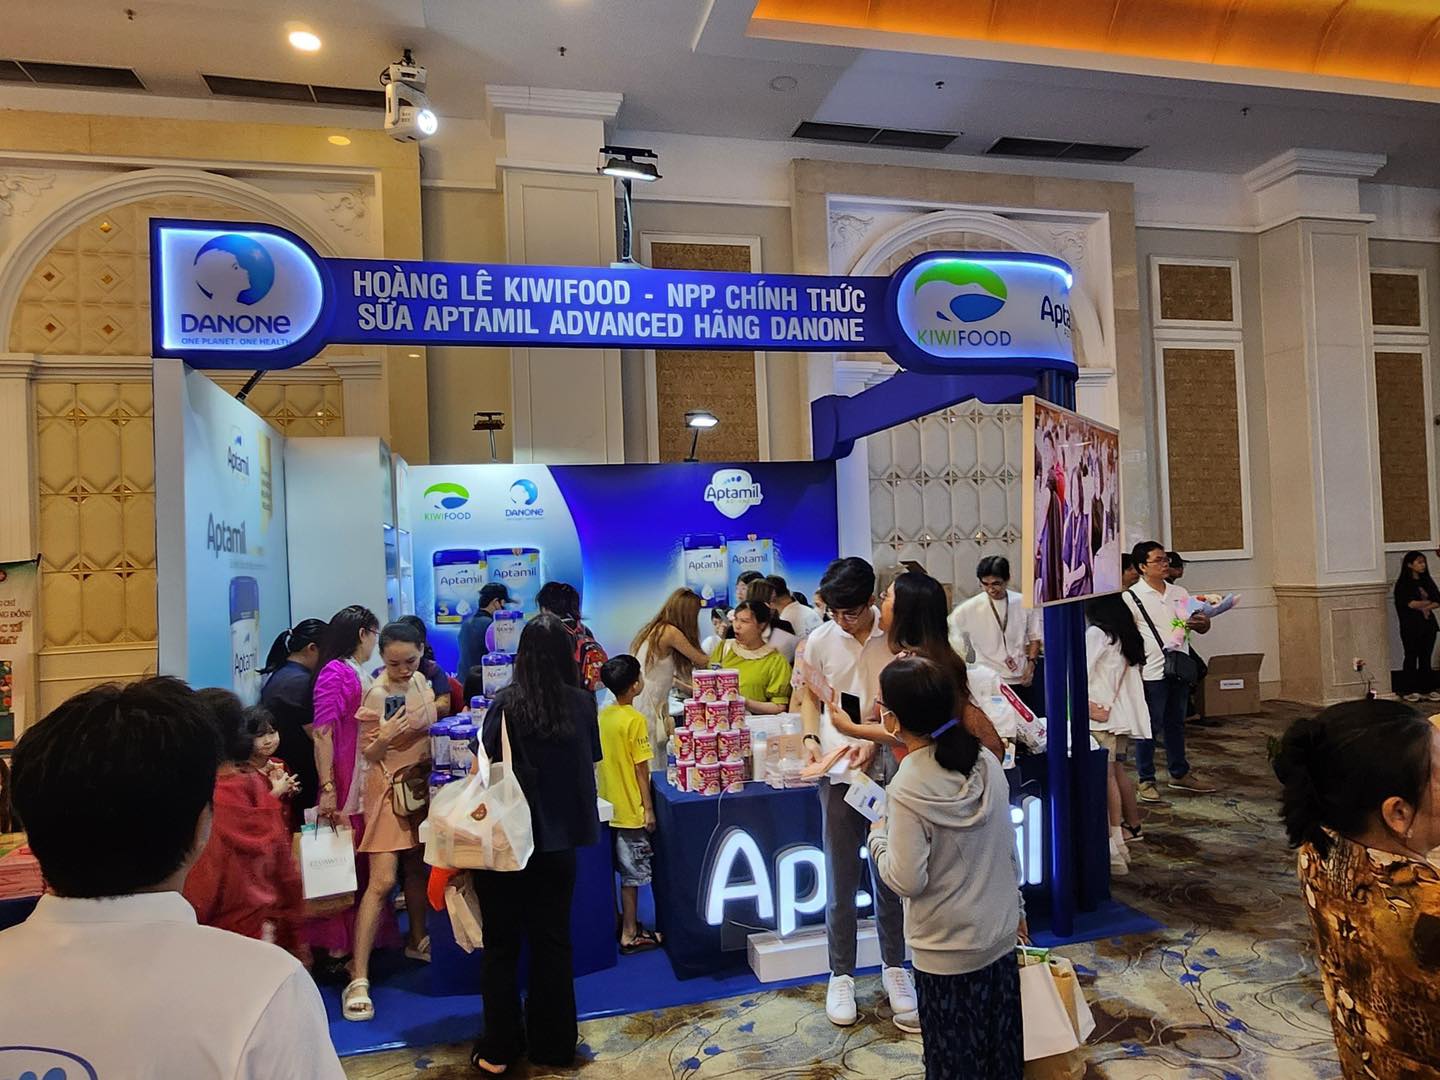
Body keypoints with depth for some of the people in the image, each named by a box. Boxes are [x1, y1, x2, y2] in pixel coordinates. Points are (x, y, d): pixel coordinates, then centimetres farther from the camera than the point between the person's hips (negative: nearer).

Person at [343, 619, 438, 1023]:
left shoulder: (423, 683, 3)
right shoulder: (375, 694, -15)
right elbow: (368, 754, -11)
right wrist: (383, 739, -30)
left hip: (422, 782, 6)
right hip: (388, 788, -6)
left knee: (417, 868, 15)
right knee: (382, 881, -10)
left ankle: (417, 940, 35)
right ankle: (359, 978, -5)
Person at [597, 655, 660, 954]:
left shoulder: (603, 715, 3)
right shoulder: (635, 720, -19)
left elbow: (599, 759, 9)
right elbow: (641, 769, -17)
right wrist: (649, 808, -11)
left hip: (607, 805, 7)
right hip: (630, 808, -7)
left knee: (612, 867, 18)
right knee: (632, 874, 3)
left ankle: (616, 921, 30)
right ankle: (630, 935, 11)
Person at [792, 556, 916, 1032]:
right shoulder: (819, 642, -2)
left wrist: (873, 741, -14)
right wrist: (811, 736, -5)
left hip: (888, 767, 0)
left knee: (890, 876, 11)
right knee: (840, 881, 8)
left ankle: (894, 966, 31)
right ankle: (841, 974, 24)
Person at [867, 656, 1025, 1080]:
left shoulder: (907, 790, -25)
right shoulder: (987, 762, -7)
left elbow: (907, 880, -22)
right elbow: (1008, 845, 4)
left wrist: (877, 837, -5)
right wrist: (1015, 908, 17)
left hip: (947, 949, -5)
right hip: (1000, 933, 6)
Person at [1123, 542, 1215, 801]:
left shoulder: (1179, 593, 10)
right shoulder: (1132, 597, -8)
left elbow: (1202, 628, 15)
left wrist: (1202, 622, -9)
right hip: (1151, 673, -6)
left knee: (1176, 724, 18)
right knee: (1149, 727, 2)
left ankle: (1180, 774, 32)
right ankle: (1146, 780, 13)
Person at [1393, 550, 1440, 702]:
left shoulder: (1427, 581, 12)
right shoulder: (1403, 583, -4)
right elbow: (1411, 603, -13)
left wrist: (1424, 607, -13)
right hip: (1411, 625, -4)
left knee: (1426, 657, 6)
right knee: (1411, 657, 0)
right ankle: (1409, 691, 5)